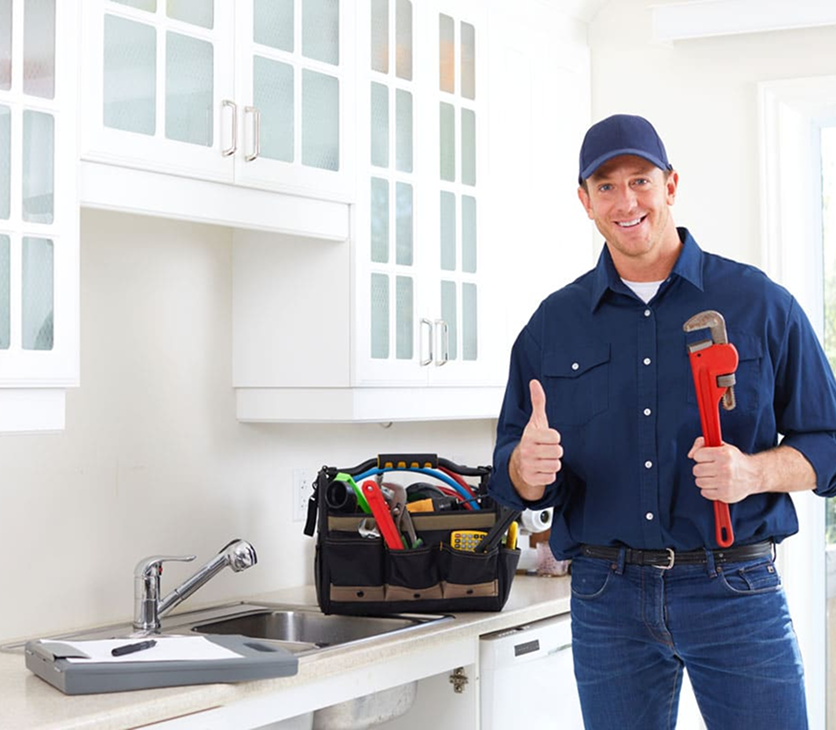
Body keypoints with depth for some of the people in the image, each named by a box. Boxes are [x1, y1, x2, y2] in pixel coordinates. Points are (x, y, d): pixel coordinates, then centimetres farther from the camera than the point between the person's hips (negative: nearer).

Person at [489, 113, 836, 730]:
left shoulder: (759, 303, 2)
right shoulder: (553, 324, 9)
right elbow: (511, 479, 9)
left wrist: (756, 472, -16)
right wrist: (528, 467, -15)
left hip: (737, 591, -1)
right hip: (607, 599, 2)